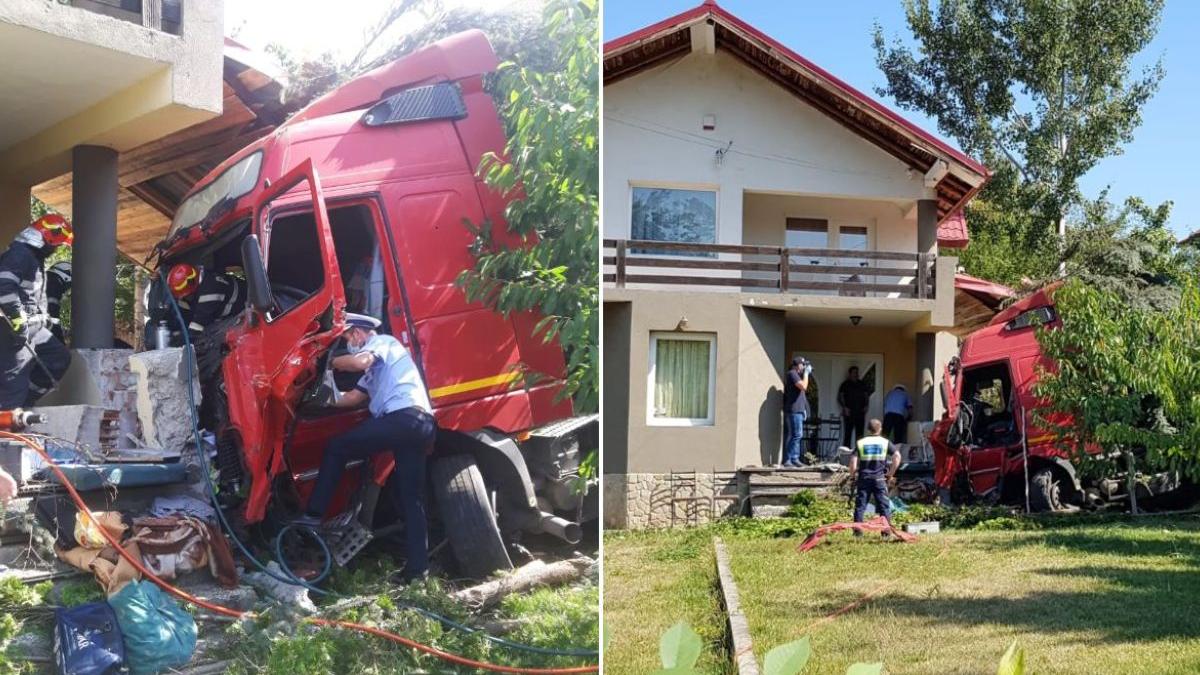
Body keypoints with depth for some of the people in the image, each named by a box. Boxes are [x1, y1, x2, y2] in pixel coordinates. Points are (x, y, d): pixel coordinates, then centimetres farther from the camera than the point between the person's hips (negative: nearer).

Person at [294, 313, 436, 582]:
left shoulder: (382, 341, 8)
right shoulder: (376, 365, 37)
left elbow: (359, 362, -13)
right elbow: (353, 397, 34)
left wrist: (330, 362, 1)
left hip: (404, 417, -10)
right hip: (422, 425, 10)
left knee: (337, 448, -3)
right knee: (412, 497, 6)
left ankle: (314, 514, -4)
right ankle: (418, 566, 3)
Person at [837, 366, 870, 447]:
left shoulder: (862, 384, 14)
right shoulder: (845, 385, 4)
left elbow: (866, 396, 19)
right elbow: (840, 397, 1)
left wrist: (866, 406, 3)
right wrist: (845, 407, -11)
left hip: (860, 412, 4)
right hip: (849, 413, -4)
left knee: (859, 433, 3)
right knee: (848, 432, -8)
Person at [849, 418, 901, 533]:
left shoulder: (860, 443, 6)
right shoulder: (885, 442, 5)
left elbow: (853, 461, -4)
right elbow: (897, 456, -7)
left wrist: (853, 476, 8)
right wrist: (891, 474, 1)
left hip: (863, 479, 1)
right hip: (879, 479, -1)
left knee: (860, 506, 5)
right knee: (884, 505, 4)